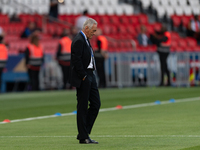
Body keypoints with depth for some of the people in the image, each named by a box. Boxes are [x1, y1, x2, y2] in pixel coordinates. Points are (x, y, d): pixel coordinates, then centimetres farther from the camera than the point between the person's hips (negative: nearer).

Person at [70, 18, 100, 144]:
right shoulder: (79, 41, -16)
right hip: (82, 78, -10)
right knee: (82, 107, -4)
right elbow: (76, 61, -21)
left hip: (90, 76, 10)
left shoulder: (85, 40, 16)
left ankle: (84, 132, 15)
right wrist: (83, 77, -18)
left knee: (96, 104, 9)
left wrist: (89, 75, 14)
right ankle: (83, 137, 1)